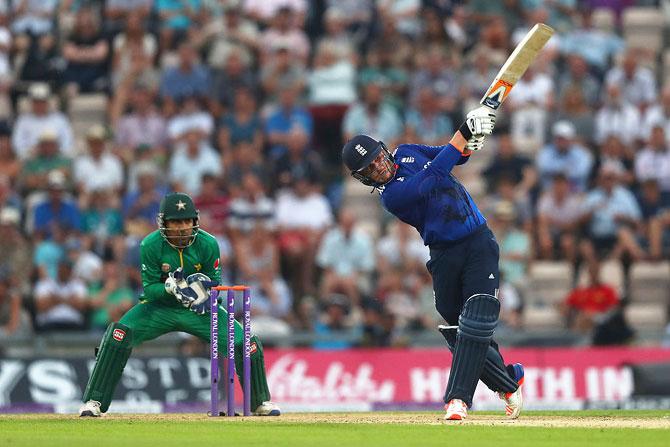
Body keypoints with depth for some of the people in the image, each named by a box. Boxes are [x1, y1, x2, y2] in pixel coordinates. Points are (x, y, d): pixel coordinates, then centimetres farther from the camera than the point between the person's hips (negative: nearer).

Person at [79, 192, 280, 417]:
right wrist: (170, 287, -34)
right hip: (159, 307, -1)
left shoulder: (208, 244, -15)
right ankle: (94, 401, -18)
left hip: (199, 308, 1)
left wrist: (204, 287, -28)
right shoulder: (150, 245, -19)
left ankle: (261, 402, 15)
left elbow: (216, 281, -4)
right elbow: (149, 288, -13)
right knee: (119, 334, -27)